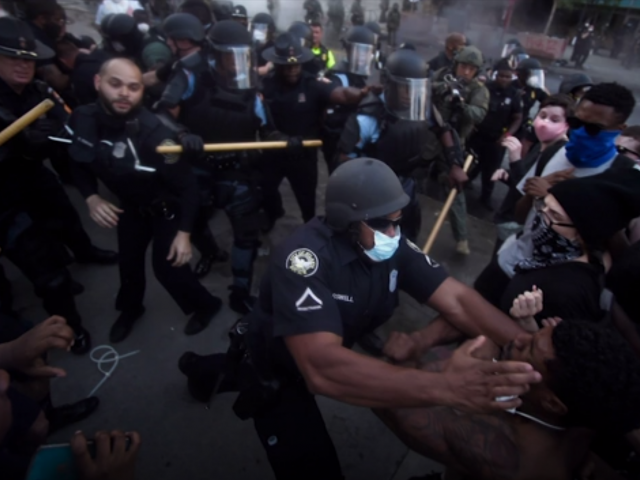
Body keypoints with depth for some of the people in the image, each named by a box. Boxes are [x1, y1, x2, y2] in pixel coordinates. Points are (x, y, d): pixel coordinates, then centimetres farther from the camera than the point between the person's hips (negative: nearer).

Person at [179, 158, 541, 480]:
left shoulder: (393, 246, -17)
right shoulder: (305, 256, -38)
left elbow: (457, 298, -19)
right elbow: (321, 368, -49)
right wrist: (446, 387, -56)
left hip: (337, 354, 6)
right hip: (277, 366, -6)